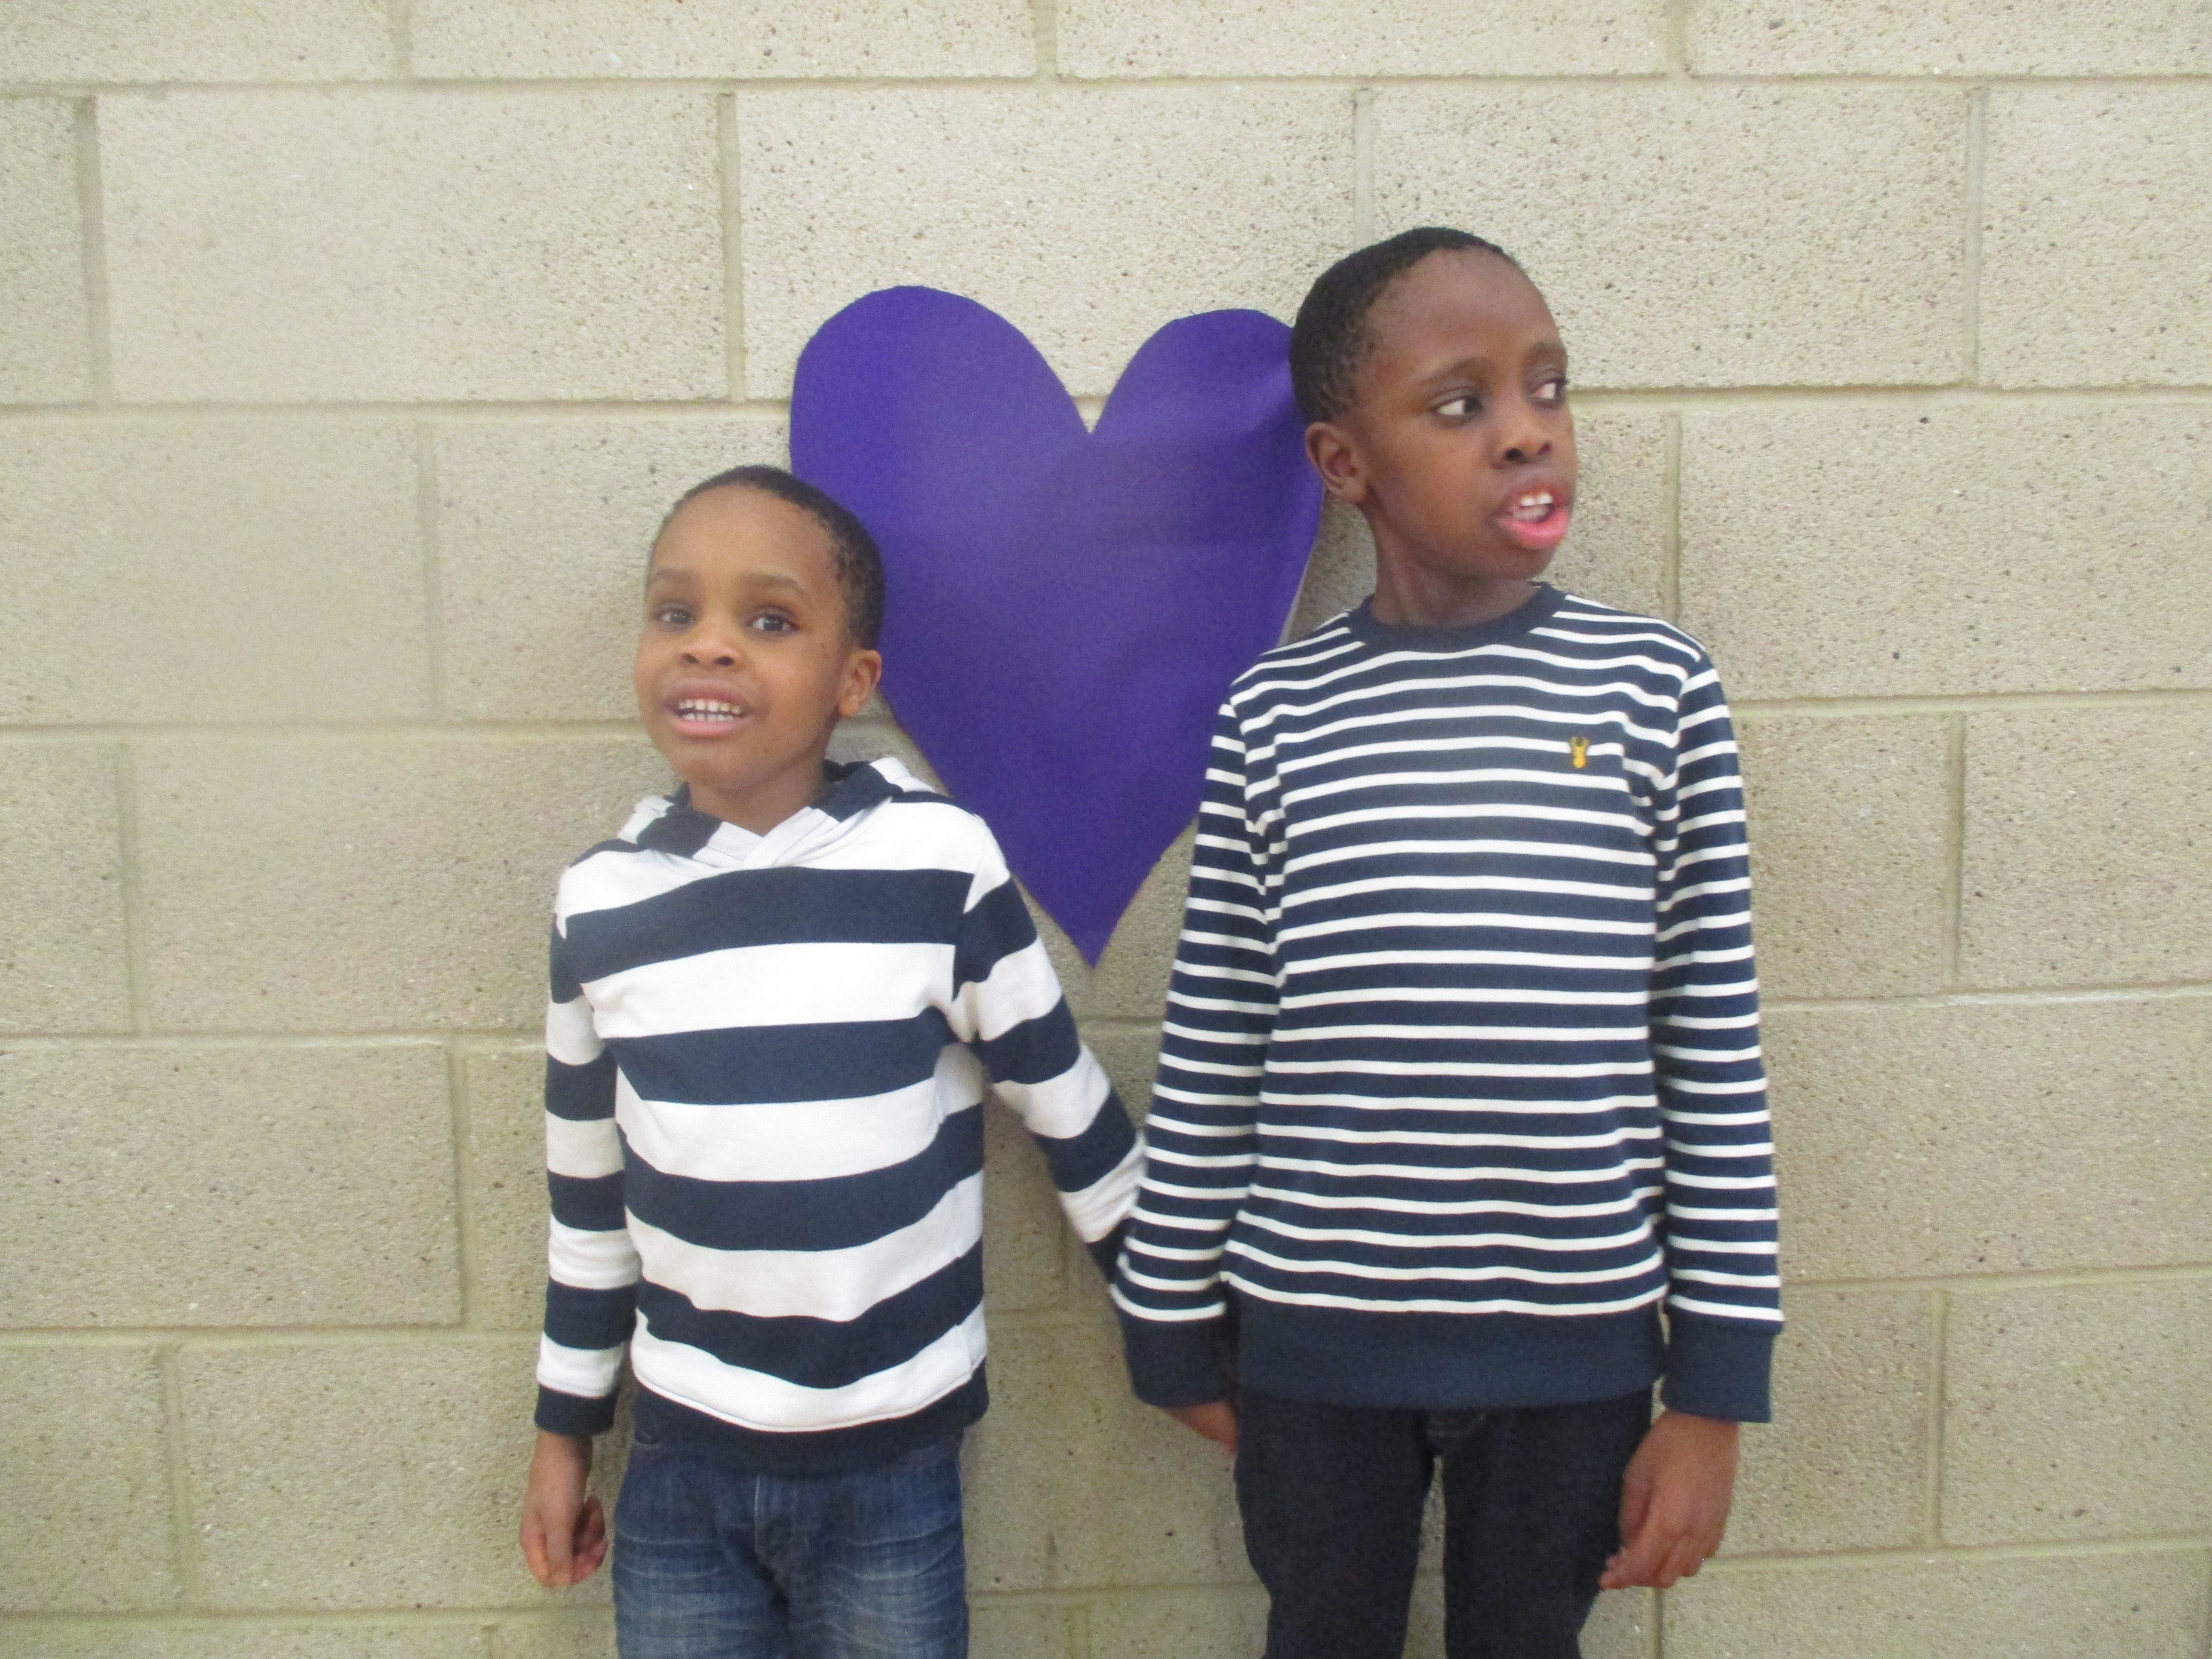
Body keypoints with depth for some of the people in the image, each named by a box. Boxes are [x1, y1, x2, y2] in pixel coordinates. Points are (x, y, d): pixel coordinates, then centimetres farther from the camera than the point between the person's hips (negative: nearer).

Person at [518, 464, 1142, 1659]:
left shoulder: (941, 865, -15)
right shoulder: (600, 901, -5)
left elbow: (1071, 1112, -4)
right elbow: (589, 1193, 6)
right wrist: (565, 1430, 13)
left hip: (893, 1466, -2)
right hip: (680, 1462, 2)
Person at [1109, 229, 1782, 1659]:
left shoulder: (1656, 687, -5)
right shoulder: (1274, 718, -5)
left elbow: (1716, 1049, -2)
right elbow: (1209, 1054, 1)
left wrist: (1718, 1382, -1)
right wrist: (1173, 1325, 6)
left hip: (1577, 1340, 0)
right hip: (1314, 1338, 0)